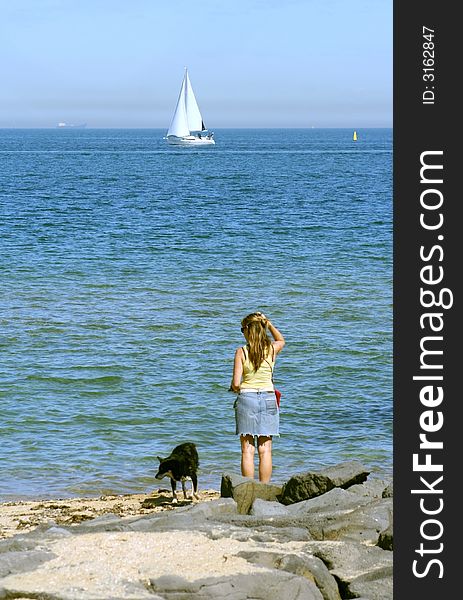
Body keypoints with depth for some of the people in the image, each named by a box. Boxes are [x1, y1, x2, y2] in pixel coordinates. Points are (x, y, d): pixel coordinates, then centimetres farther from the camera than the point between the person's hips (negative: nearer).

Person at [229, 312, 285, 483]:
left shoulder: (242, 352, -7)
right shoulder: (272, 349, 0)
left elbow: (235, 384, -10)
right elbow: (281, 340, 27)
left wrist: (236, 389, 12)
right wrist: (268, 323, 15)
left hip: (247, 398, -2)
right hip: (268, 398, 2)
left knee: (248, 449, 1)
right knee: (265, 449, 5)